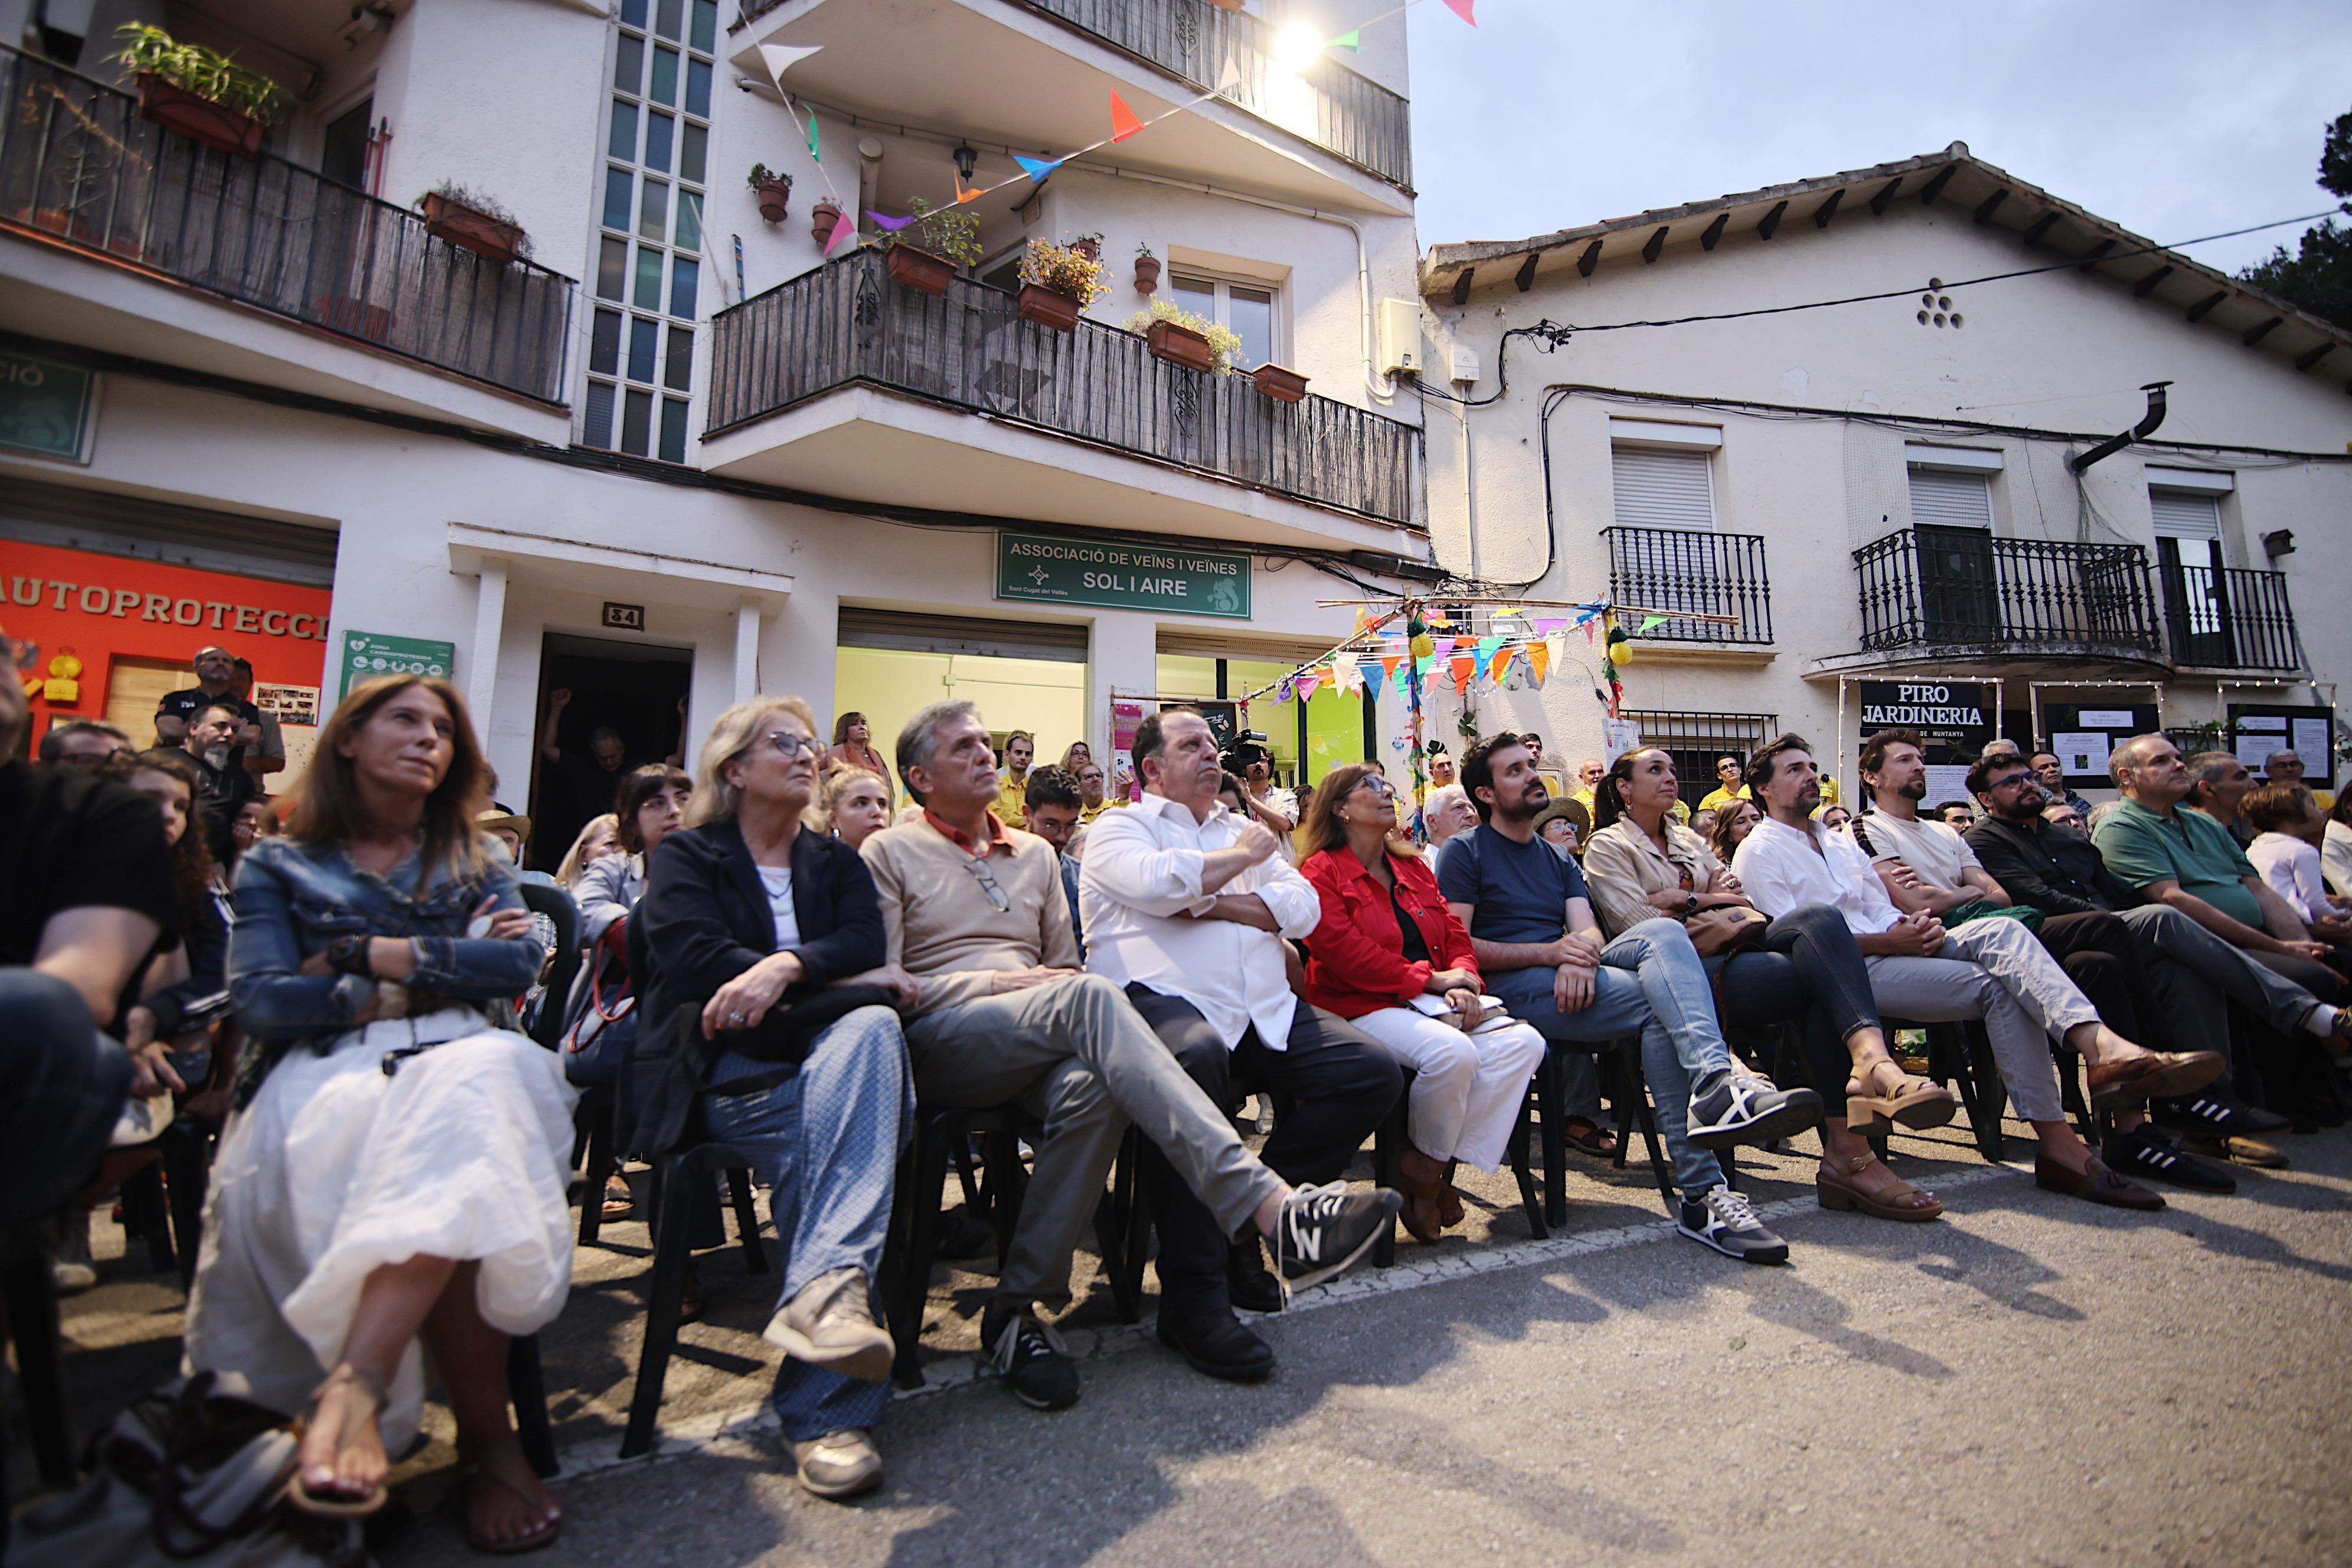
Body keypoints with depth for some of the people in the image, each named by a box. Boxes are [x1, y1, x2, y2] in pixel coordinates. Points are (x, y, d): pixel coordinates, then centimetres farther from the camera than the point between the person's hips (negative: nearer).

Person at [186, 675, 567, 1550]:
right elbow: (259, 1003, 2)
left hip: (463, 1058, 1)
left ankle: (354, 1387, -44)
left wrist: (371, 955, 0)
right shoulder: (276, 867, 19)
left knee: (463, 1100, -39)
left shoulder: (476, 866, 24)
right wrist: (444, 964, -2)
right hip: (328, 1069, -1)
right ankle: (487, 1438, -34)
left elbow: (520, 964, 4)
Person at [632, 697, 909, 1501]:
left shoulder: (837, 862, 25)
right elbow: (695, 960, -5)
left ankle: (824, 1290, -46)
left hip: (829, 1059, 3)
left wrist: (785, 966, -17)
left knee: (872, 1030, -34)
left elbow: (864, 944, 4)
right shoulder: (685, 856, 15)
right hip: (726, 1071, -3)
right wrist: (826, 986, -11)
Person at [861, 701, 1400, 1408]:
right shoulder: (890, 853, 11)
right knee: (1088, 998, -34)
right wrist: (1002, 982, -10)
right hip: (939, 1041, -4)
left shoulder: (1035, 853, 25)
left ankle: (1020, 1304, -18)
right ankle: (1270, 1206, -45)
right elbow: (883, 981, 0)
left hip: (1040, 1038, 4)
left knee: (1089, 1085, -34)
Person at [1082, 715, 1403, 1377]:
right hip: (1162, 998, -6)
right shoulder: (1121, 828, 12)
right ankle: (1193, 1297, -29)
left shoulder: (1244, 829, 28)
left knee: (1374, 1072, -14)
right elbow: (1159, 884, -13)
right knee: (1195, 1058, -40)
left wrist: (1212, 902, -4)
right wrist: (1240, 858, 3)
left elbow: (1305, 907, 11)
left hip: (1264, 1011, 6)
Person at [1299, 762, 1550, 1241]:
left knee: (1523, 1042, -17)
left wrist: (1462, 981, -6)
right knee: (1452, 1051, -34)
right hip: (1364, 1007, -7)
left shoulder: (1415, 869, 22)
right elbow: (1346, 952, -14)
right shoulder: (1321, 872, -1)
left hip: (1433, 1002, 7)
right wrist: (1432, 979, -14)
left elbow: (1456, 937, 17)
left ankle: (1438, 1165, -12)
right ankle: (1423, 1171, -8)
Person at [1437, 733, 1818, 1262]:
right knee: (1660, 1005, -27)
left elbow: (1587, 929, 9)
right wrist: (1550, 951, -16)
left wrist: (1581, 957, -18)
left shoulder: (1557, 860, 29)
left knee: (1664, 931, -25)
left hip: (1569, 979, 6)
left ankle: (1716, 1082, -45)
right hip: (1510, 988, -5)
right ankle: (1704, 1191, -36)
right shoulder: (1465, 852, 9)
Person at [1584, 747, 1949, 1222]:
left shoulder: (1690, 841, 29)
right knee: (1827, 979, -25)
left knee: (1818, 917, -25)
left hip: (1730, 956, 6)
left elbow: (1739, 898, 18)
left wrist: (1684, 901, 1)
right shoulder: (1608, 847, 8)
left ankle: (1871, 1060, -42)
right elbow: (1640, 928, -5)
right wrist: (1706, 902, 3)